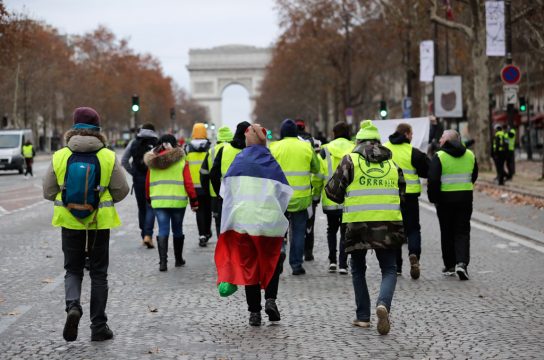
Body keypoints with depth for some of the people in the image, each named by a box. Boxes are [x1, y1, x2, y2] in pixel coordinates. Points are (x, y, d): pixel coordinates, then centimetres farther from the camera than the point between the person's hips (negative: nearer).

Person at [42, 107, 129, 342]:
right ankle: (98, 326, 12)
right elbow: (121, 190, -4)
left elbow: (48, 192, -1)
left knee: (73, 271, 14)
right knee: (98, 274, 10)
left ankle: (73, 306, -14)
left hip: (70, 222, 1)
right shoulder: (108, 157, -8)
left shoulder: (60, 157, -5)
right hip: (100, 223, -1)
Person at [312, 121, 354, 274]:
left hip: (330, 200, 0)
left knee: (332, 230, 19)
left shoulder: (325, 151, -2)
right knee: (345, 232, 7)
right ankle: (343, 265, -1)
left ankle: (332, 261, 10)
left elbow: (317, 176, -1)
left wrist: (316, 195, 10)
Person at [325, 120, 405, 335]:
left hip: (358, 223, -1)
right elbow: (401, 194, 17)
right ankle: (383, 304, -20)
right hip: (388, 223, 1)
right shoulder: (392, 163, 12)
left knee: (358, 270, 15)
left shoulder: (350, 160, 2)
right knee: (389, 269, 7)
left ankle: (363, 316, 14)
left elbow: (332, 190, 1)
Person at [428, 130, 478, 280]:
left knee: (447, 232, 9)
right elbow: (474, 176, 15)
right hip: (465, 198, 3)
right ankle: (462, 262, -13)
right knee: (462, 232, 5)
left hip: (445, 198, -3)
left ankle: (449, 265, 15)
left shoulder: (439, 157, -10)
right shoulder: (470, 155, 5)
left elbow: (433, 180, -14)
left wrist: (433, 198, -2)